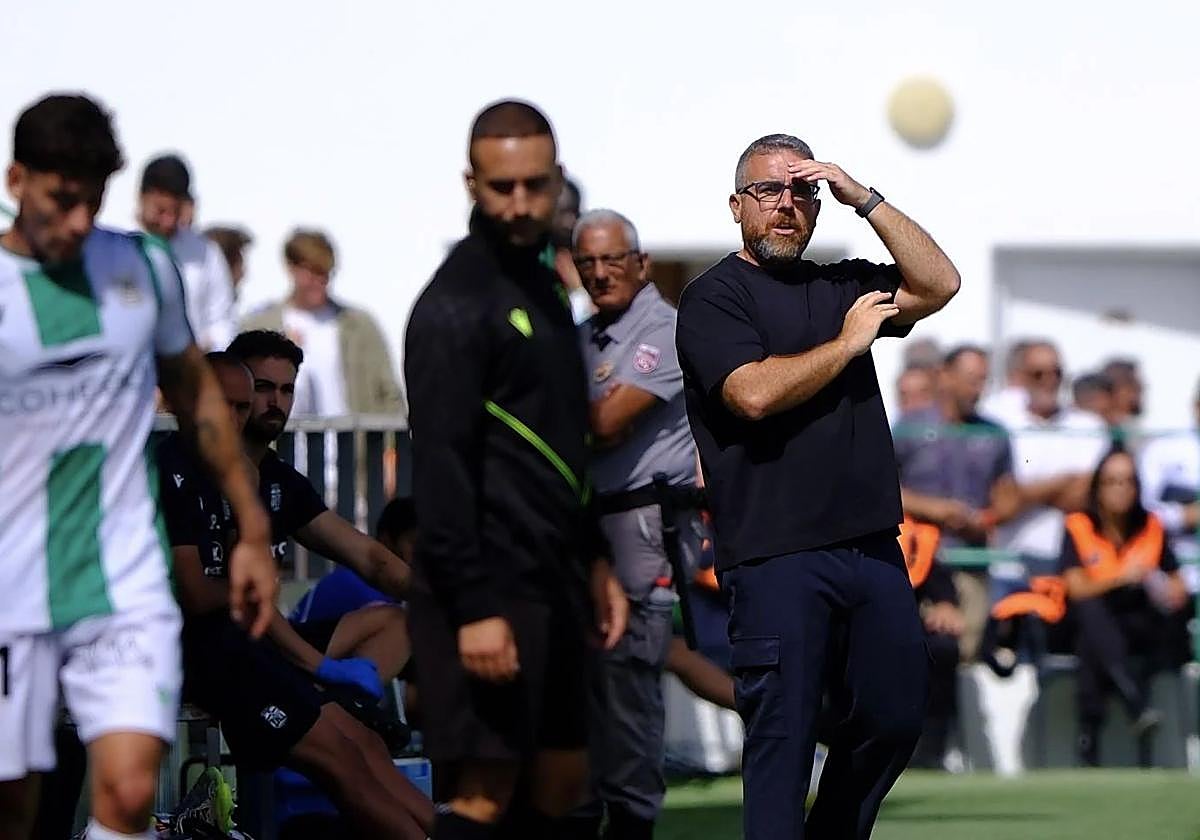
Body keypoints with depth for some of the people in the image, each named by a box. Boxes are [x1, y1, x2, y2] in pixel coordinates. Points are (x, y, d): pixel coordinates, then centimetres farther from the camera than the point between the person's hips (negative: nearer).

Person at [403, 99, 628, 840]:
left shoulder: (543, 286, 16)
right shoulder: (456, 305, -12)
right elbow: (441, 467, -18)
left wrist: (594, 558, 19)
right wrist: (474, 607, -22)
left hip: (551, 583, 9)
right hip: (489, 587, -9)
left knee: (562, 779, 10)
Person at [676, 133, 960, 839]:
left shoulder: (840, 286, 18)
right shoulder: (715, 297, 1)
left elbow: (939, 285, 6)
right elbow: (754, 393, -15)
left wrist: (864, 198, 1)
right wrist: (847, 344, -5)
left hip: (872, 548, 6)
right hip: (777, 559, -6)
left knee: (896, 715, 8)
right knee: (784, 733, -6)